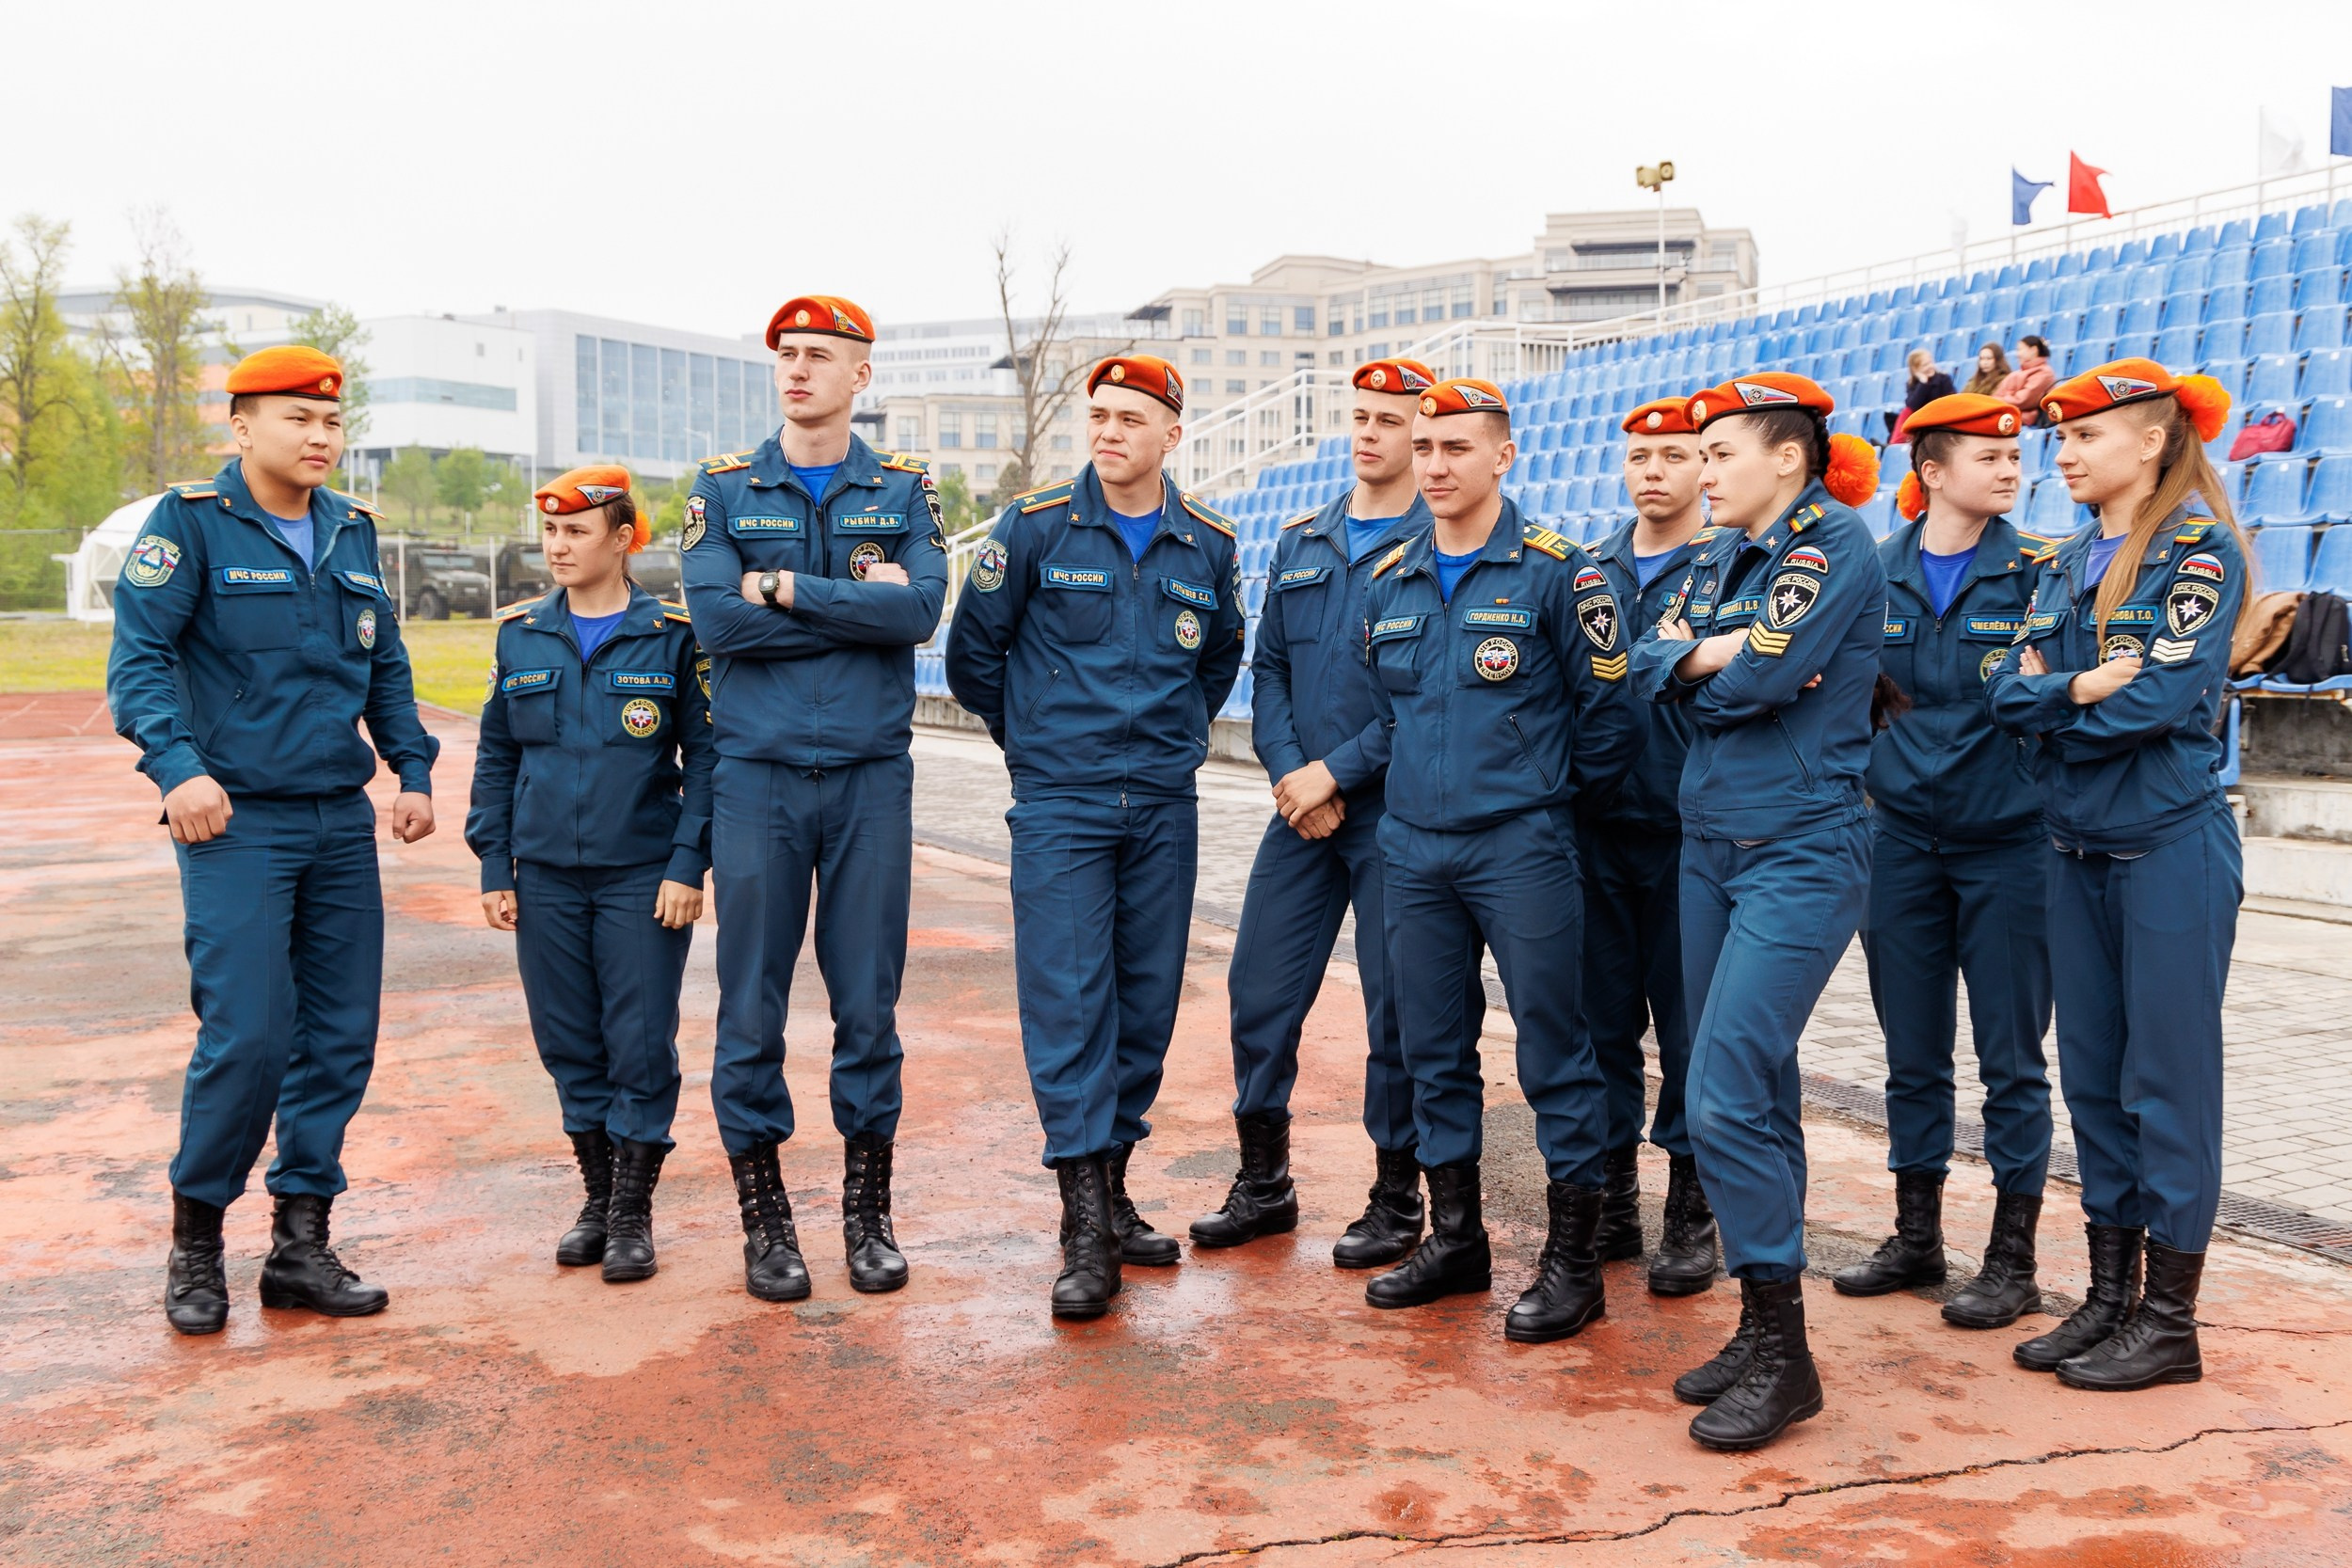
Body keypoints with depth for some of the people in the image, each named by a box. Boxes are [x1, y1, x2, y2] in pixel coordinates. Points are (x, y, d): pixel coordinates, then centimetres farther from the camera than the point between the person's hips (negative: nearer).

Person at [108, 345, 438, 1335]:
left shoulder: (353, 532, 14)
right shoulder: (191, 522, -3)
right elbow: (138, 654, -10)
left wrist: (414, 770, 10)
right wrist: (177, 766, -23)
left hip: (342, 823, 6)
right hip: (236, 820, -6)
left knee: (341, 1034, 4)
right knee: (247, 1033, -10)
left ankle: (301, 1244, 16)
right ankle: (195, 1242, 11)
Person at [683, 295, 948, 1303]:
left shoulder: (904, 491, 8)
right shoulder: (724, 490, 6)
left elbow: (922, 609, -10)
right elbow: (717, 620, -9)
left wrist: (787, 589, -11)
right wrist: (857, 603, -8)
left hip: (872, 775, 1)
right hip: (758, 774, 0)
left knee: (869, 1002, 5)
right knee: (751, 1004, 2)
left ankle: (868, 1211, 19)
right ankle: (763, 1217, 16)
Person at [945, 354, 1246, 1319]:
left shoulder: (1209, 546, 6)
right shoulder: (1035, 528, -3)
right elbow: (973, 651, 6)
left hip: (1164, 806, 4)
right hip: (1059, 804, -3)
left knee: (1147, 999, 6)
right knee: (1066, 997, -9)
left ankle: (1112, 1187, 21)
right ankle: (1085, 1230, -5)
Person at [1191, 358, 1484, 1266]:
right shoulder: (1301, 543, 13)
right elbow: (1270, 666, 11)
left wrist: (1337, 773, -13)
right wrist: (1287, 771, -4)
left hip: (1395, 809, -5)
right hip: (1302, 808, 5)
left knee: (1398, 1010, 2)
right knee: (1260, 994, 7)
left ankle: (1396, 1198, 19)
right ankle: (1263, 1183, 23)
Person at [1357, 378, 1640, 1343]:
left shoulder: (1556, 571, -6)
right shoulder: (1391, 581, 10)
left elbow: (1606, 707, -3)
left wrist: (1555, 794, 7)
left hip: (1520, 846, -5)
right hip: (1413, 846, 6)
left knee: (1551, 1046, -1)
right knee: (1431, 1047, 11)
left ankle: (1574, 1259, 10)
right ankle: (1453, 1240, 25)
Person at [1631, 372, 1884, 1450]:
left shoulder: (1836, 542, -10)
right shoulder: (1716, 560, 14)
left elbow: (1764, 678, -19)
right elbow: (1650, 665, 5)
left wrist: (1695, 665, -2)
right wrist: (1716, 655, -12)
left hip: (1801, 854, -8)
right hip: (1708, 845, 8)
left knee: (1727, 1097, -14)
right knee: (1757, 1091, 11)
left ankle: (1781, 1351, -2)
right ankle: (1761, 1332, 20)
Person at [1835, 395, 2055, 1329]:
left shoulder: (2037, 569, -2)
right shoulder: (1874, 572, 4)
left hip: (2006, 838, -2)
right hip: (1902, 836, 3)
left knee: (2011, 1056, 3)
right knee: (1911, 1050, 11)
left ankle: (2012, 1259, 15)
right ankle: (1916, 1239, 25)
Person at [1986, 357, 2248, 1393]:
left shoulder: (2198, 549, -8)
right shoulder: (2064, 566, 12)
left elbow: (2165, 699, -20)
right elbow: (2010, 694, 2)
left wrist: (2050, 707, -8)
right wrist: (2077, 688, -17)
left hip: (2170, 848, -7)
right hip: (2079, 848, 7)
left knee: (2168, 1081, 0)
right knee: (2092, 1075, 11)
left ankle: (2170, 1321, 11)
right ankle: (2109, 1297, 23)